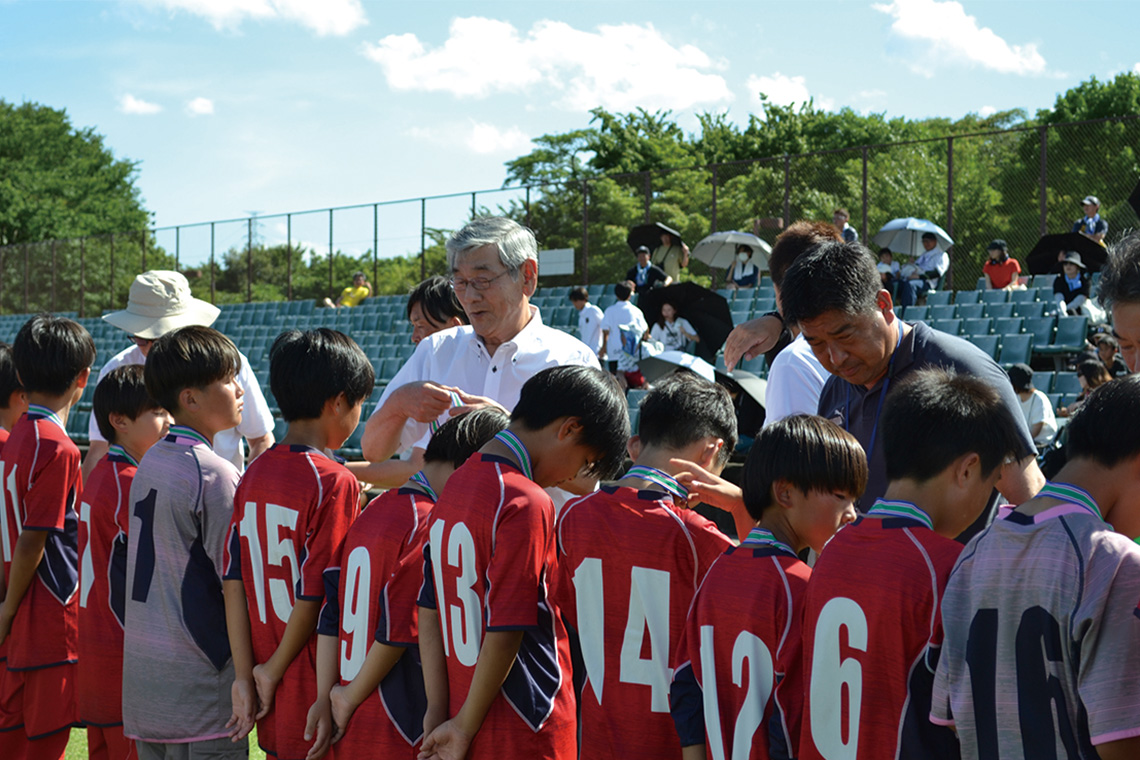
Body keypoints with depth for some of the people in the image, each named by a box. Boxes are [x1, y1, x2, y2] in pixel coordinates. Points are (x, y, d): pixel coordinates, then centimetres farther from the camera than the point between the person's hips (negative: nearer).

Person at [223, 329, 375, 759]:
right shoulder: (335, 484, -14)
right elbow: (315, 597, -16)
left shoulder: (254, 475, 7)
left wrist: (245, 676, 3)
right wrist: (273, 673, -4)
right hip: (315, 695, -7)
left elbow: (233, 581, 4)